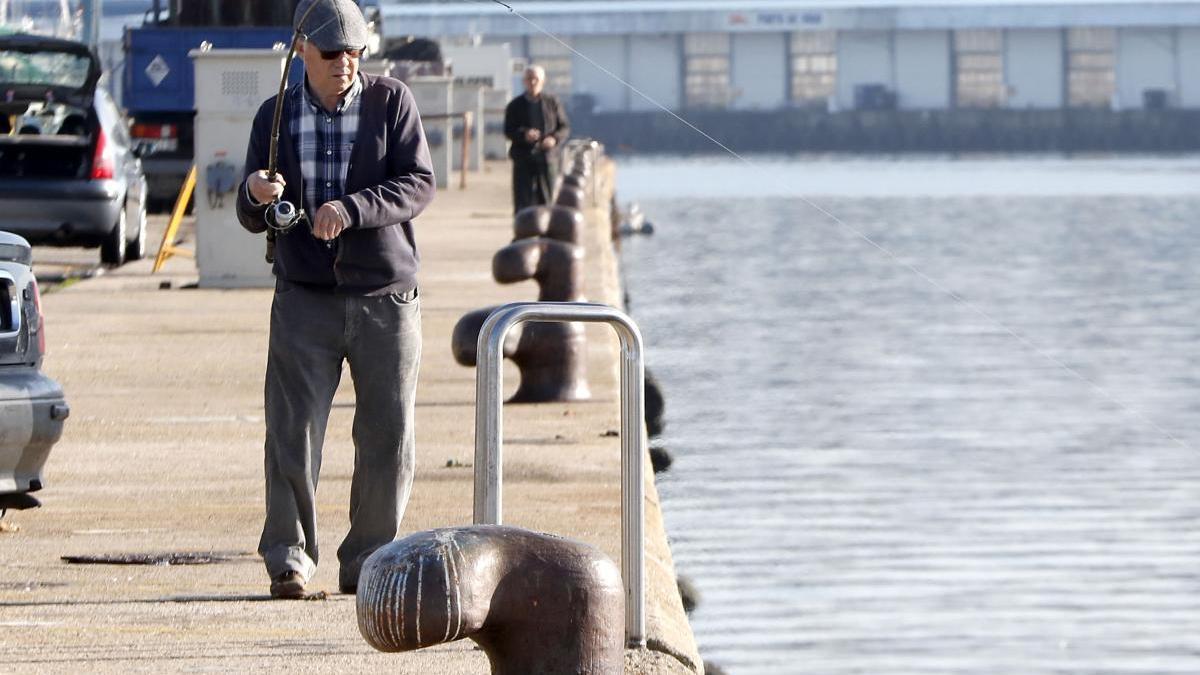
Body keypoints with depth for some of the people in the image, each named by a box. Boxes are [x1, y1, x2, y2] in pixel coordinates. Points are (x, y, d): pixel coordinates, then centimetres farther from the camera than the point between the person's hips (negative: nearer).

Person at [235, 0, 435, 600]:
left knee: (388, 437, 0)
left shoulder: (391, 102, 0)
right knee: (293, 429, -9)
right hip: (304, 297, 1)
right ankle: (288, 559, -3)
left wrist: (351, 208, -24)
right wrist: (256, 195, -18)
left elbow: (418, 184, -9)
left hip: (385, 297, 0)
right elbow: (252, 219, 7)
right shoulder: (275, 117, 5)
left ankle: (367, 561, 11)